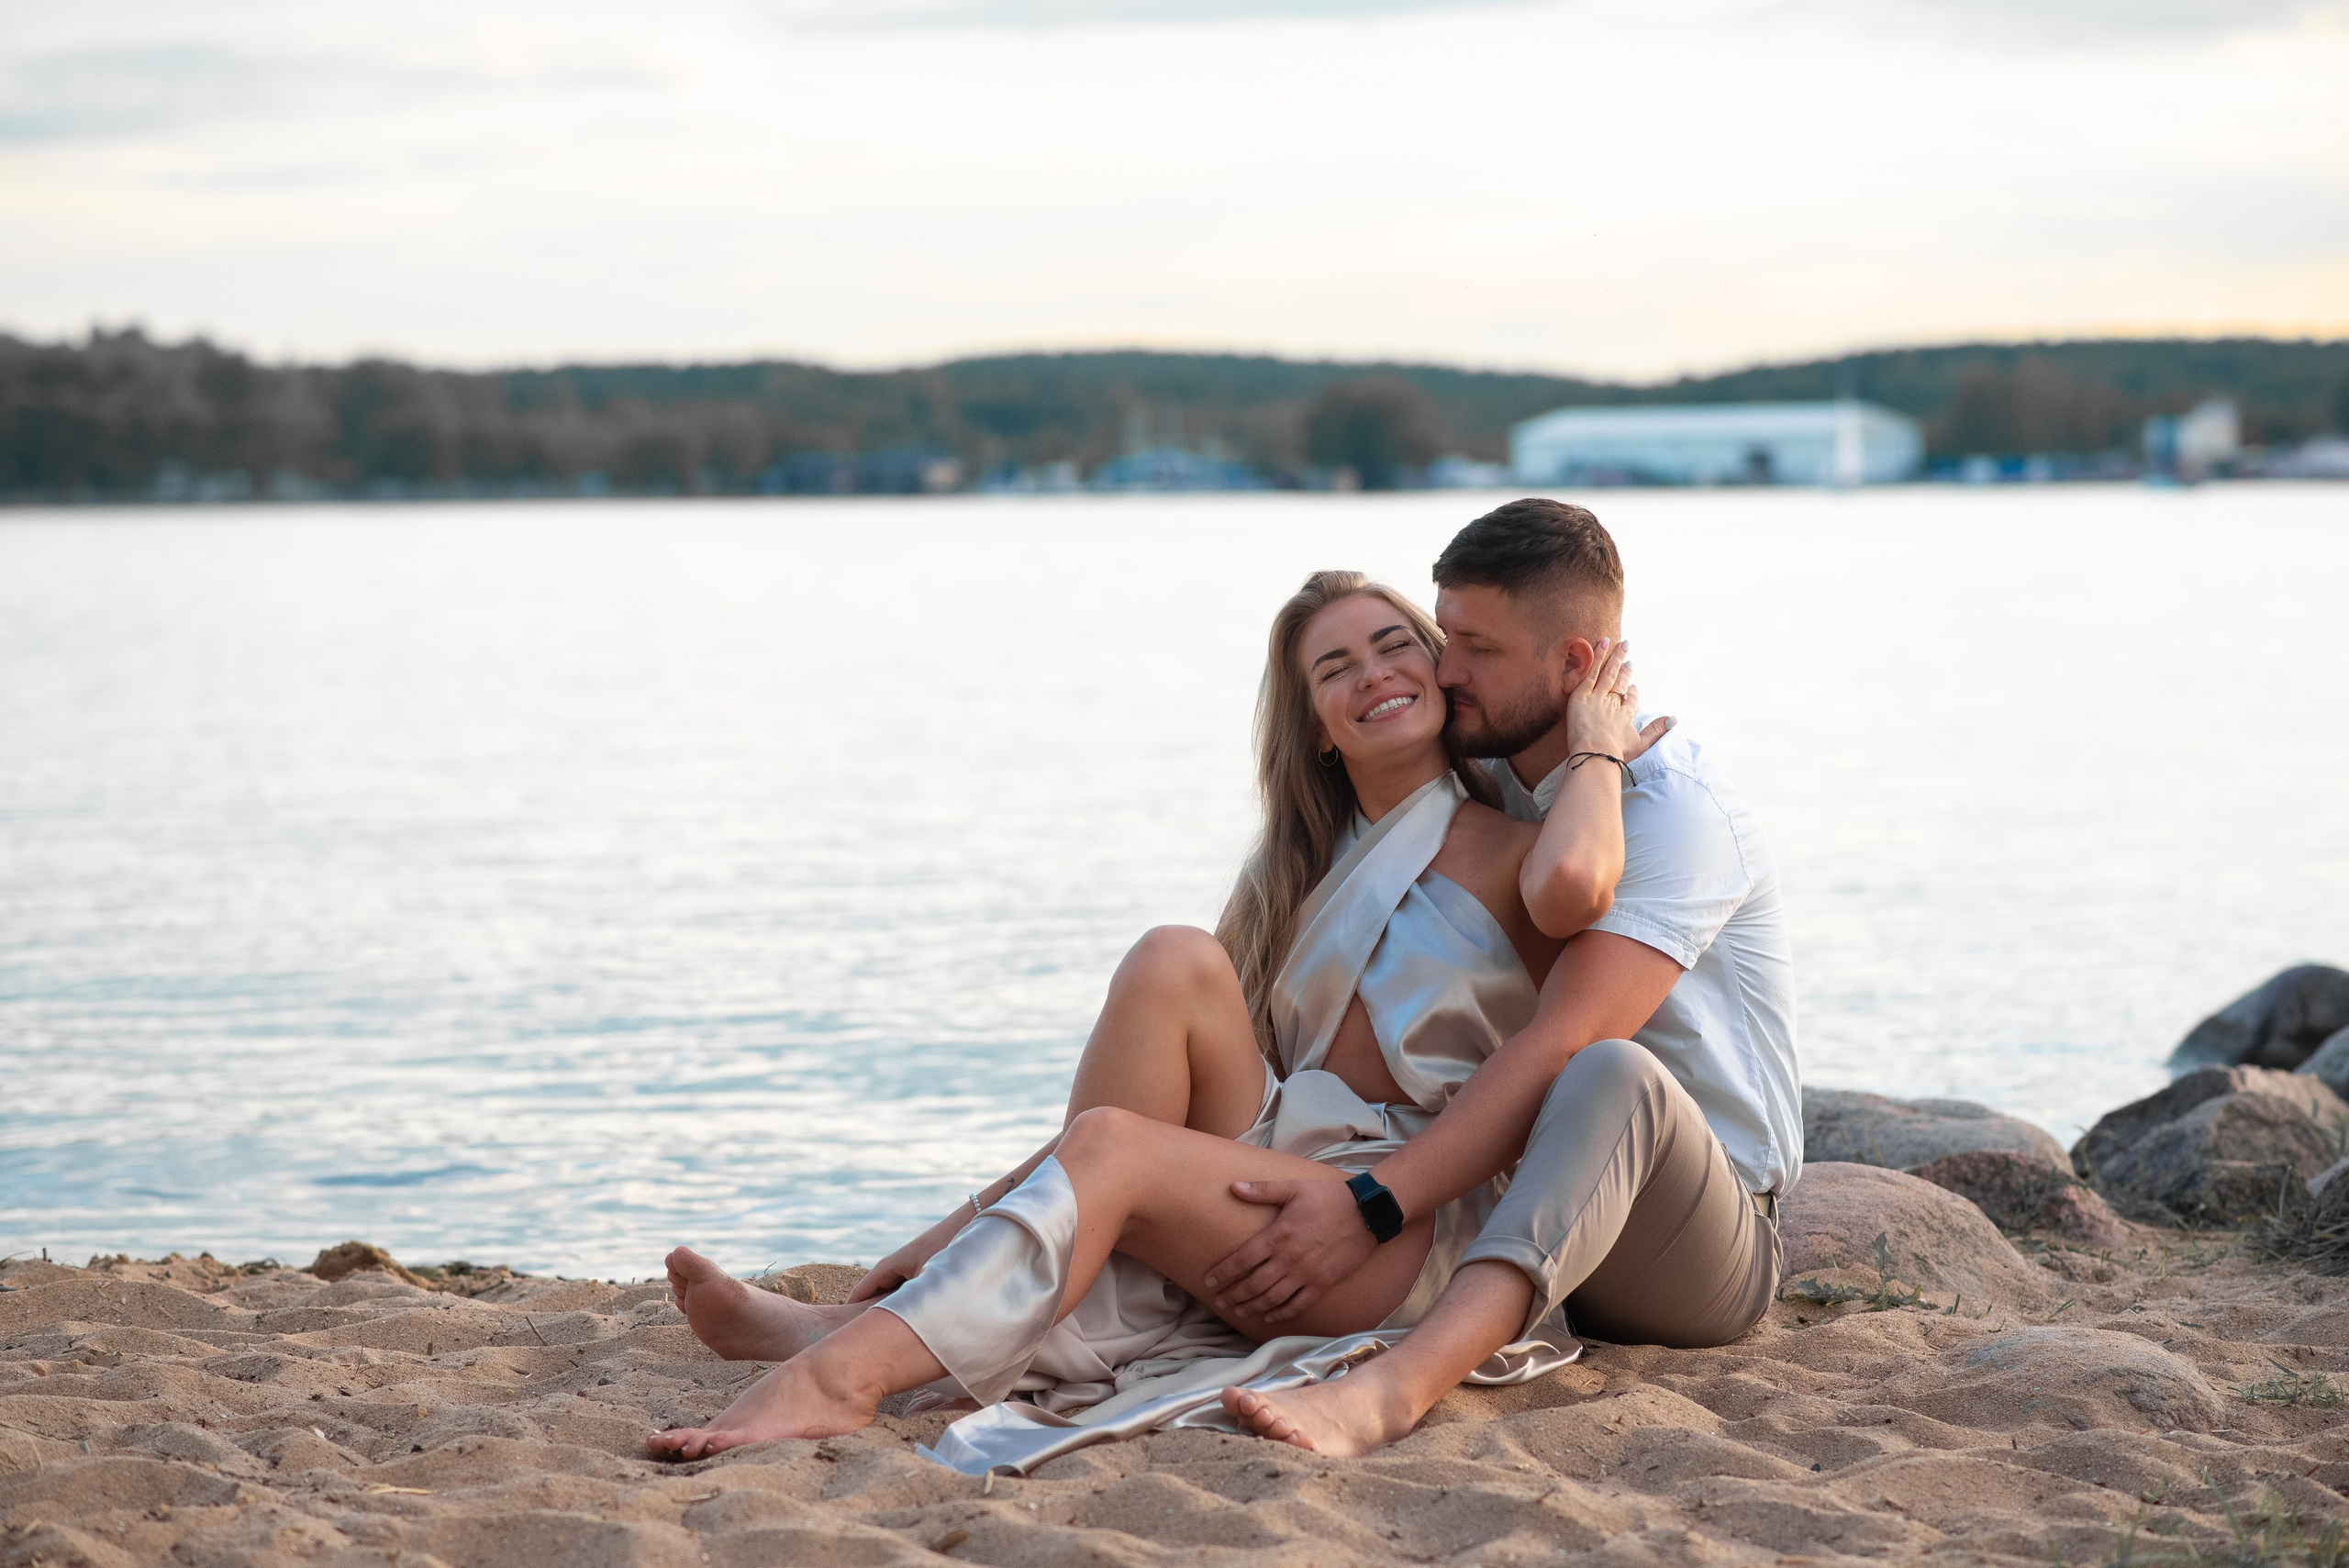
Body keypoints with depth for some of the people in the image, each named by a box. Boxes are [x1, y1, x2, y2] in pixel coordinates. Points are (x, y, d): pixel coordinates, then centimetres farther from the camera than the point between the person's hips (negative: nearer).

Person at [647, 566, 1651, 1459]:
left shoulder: (1505, 848, 1)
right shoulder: (1310, 865, 23)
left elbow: (1570, 888, -27)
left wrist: (1597, 745, -10)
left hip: (1422, 1237, -6)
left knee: (1108, 1148, -27)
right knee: (1175, 963, -18)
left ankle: (850, 1366, -43)